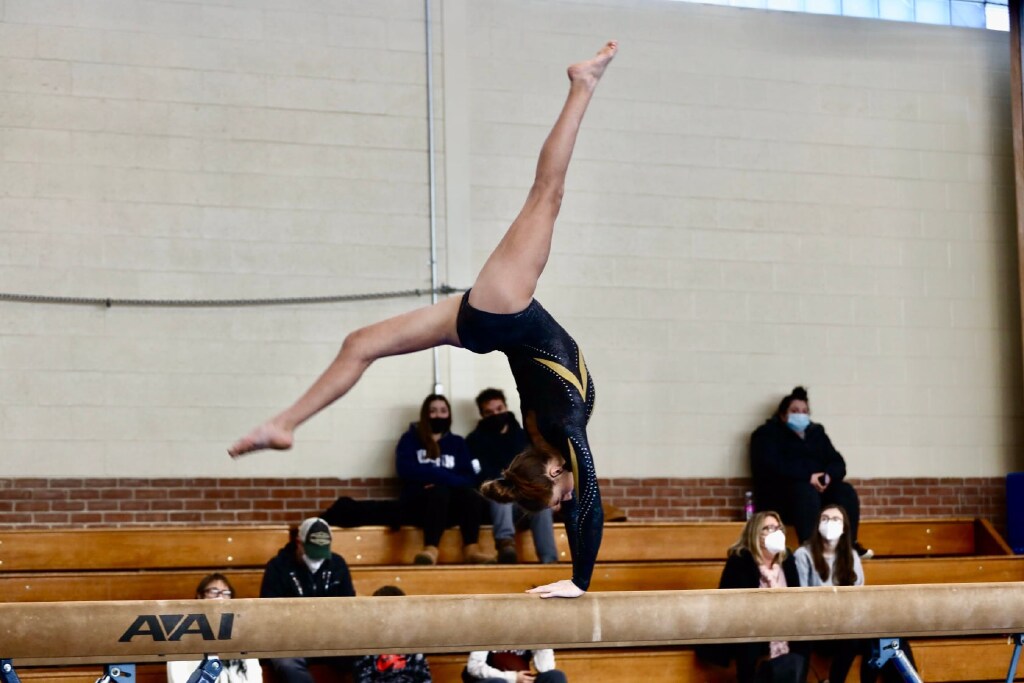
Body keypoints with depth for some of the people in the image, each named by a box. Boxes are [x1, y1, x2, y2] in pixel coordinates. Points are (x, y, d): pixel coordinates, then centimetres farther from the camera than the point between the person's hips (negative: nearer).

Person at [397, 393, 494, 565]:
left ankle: (471, 549, -43)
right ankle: (430, 549, -55)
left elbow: (468, 478, 5)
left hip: (450, 505, 3)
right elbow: (405, 470, -8)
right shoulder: (410, 439, 12)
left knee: (470, 493, -30)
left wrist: (440, 479, -14)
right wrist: (445, 476, -10)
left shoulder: (457, 443, 20)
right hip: (419, 503, -3)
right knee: (440, 491, -37)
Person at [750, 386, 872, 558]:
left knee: (845, 491, -22)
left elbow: (838, 464, 11)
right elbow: (773, 466, -13)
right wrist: (808, 477, -22)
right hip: (779, 494, -5)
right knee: (807, 492, -36)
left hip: (819, 488, 5)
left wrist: (828, 476, -14)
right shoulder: (768, 434, 6)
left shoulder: (817, 434, 23)